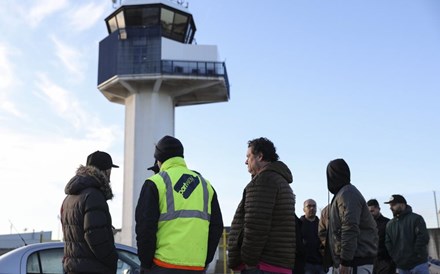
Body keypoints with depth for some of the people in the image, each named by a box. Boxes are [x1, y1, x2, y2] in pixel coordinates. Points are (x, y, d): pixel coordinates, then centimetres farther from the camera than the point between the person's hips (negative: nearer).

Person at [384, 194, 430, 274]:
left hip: (418, 264, -5)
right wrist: (395, 257, 0)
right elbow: (388, 243, 12)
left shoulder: (416, 218, -1)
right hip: (401, 266, 5)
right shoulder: (390, 224, 14)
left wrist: (415, 255, -12)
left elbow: (423, 238, -10)